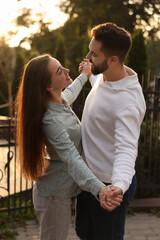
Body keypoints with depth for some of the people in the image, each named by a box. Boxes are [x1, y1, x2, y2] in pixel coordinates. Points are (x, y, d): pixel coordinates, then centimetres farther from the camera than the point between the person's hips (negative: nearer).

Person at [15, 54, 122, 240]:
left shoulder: (61, 100, -2)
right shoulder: (50, 120, -31)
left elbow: (70, 93, 24)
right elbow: (72, 159, -42)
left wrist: (84, 75, 41)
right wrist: (100, 189, -55)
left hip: (61, 191, 9)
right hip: (54, 196, -9)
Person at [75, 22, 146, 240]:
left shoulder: (128, 102, -32)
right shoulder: (103, 77, -4)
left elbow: (126, 148, -41)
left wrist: (119, 185, -56)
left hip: (109, 185, -9)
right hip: (89, 177, 9)